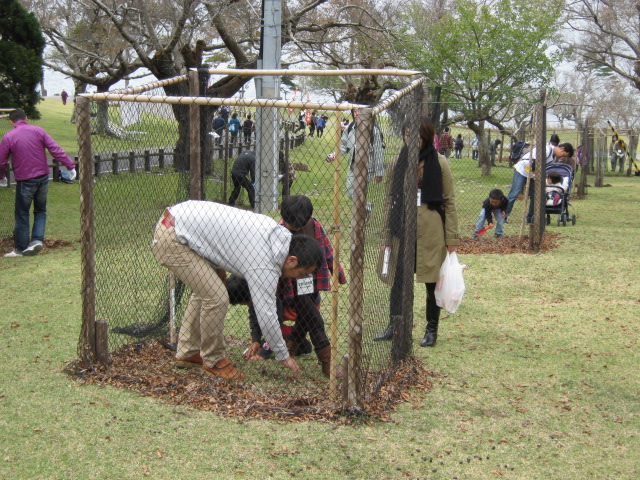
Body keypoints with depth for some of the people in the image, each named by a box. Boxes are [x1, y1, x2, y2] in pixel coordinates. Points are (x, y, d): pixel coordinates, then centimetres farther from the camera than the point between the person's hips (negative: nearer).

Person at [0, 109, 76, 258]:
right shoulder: (38, 131, 0)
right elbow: (56, 150, -6)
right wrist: (70, 166, -4)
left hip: (24, 181, -2)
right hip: (43, 177, 2)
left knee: (21, 215, 8)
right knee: (40, 211, 17)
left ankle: (20, 248, 13)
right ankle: (37, 240, 1)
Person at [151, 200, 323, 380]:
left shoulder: (278, 231, 5)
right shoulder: (264, 265, -19)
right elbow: (266, 313, -14)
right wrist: (283, 356, -3)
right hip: (172, 239, -10)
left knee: (204, 290, 21)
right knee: (216, 297, -12)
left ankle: (187, 353, 31)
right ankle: (213, 361, 8)